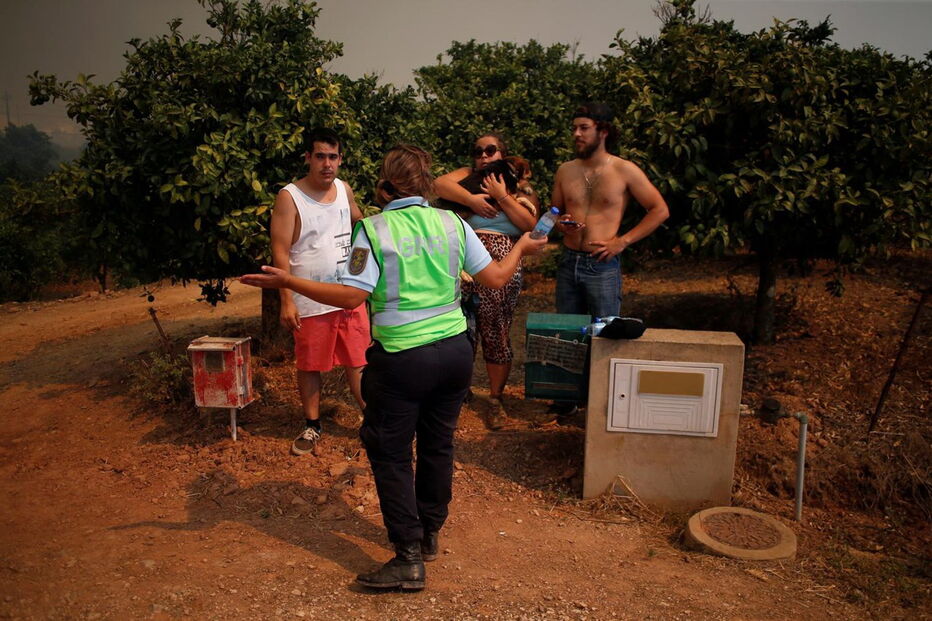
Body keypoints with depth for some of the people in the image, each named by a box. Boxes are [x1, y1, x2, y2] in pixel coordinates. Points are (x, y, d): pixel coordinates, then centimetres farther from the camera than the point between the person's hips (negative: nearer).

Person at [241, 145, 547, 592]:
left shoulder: (373, 229, -8)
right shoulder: (452, 222, 3)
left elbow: (352, 296, -16)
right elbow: (495, 277, 5)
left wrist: (287, 282, -10)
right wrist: (522, 247, 23)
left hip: (403, 359, -5)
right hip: (455, 350, 5)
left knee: (390, 453, 8)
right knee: (438, 444, 18)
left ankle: (409, 558, 10)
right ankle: (429, 534, 35)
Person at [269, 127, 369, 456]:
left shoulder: (344, 189, 6)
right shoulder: (289, 197, -10)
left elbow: (359, 223, 25)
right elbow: (280, 251, -13)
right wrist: (286, 301, -18)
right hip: (311, 302, -4)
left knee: (357, 361, 12)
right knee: (309, 365, 9)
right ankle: (312, 426, 25)